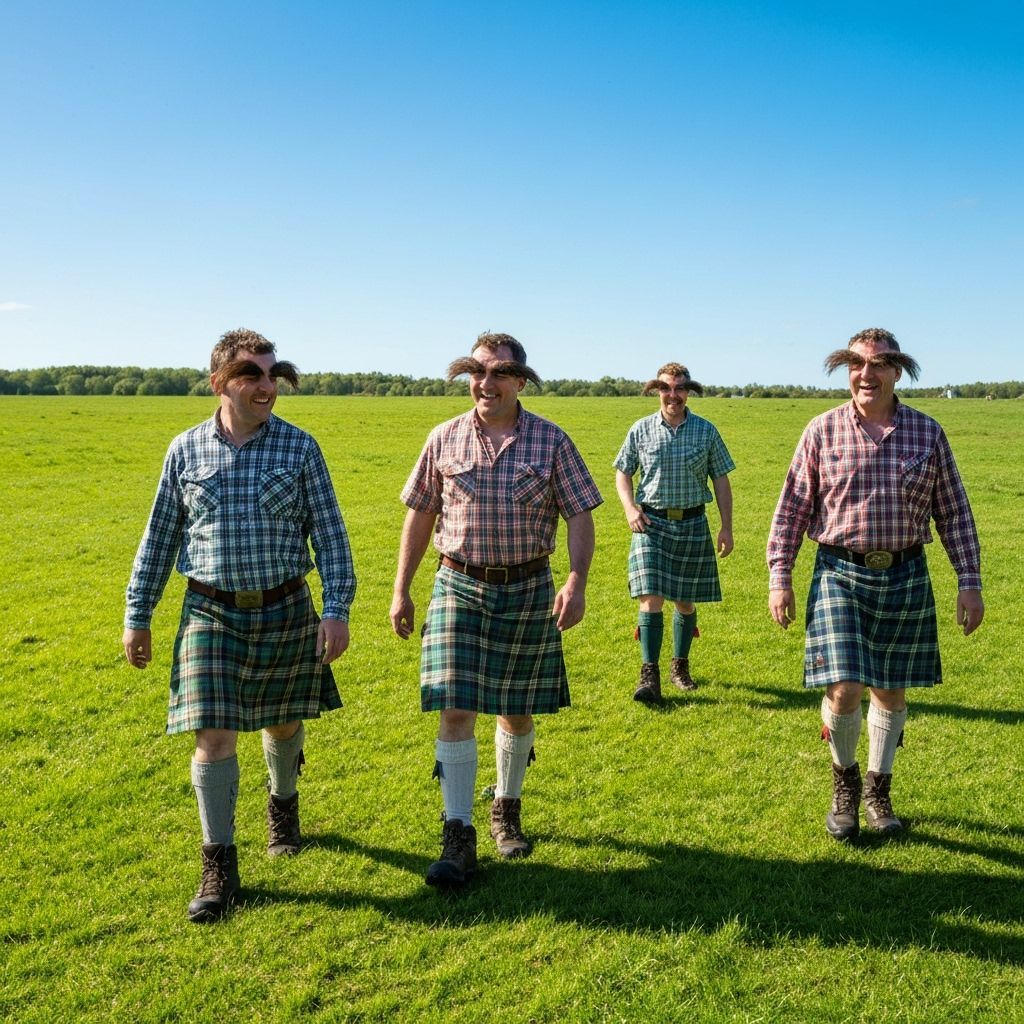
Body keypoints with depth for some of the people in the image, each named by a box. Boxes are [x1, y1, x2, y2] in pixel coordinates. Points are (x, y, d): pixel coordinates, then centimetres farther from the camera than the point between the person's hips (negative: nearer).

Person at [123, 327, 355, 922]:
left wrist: (338, 608, -11)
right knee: (214, 737, -5)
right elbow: (160, 537, 7)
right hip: (211, 613, 0)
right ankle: (220, 869, 8)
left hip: (285, 610, 0)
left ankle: (283, 805, 47)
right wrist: (138, 616, 8)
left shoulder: (299, 448, -3)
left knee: (284, 722, 17)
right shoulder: (186, 450, 0)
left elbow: (329, 534, -2)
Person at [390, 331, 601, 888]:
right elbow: (420, 516, 7)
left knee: (517, 712, 12)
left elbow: (580, 517, -3)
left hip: (527, 591, 0)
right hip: (459, 588, 0)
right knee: (455, 711, -7)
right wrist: (401, 590, 6)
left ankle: (506, 811, 33)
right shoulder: (445, 439, 1)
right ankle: (458, 838, 2)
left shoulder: (551, 440, -2)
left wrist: (577, 581, -17)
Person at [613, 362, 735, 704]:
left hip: (692, 525, 1)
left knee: (686, 600, 11)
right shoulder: (641, 430, 1)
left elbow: (721, 481, 6)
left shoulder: (706, 431, 3)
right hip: (651, 523, -1)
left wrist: (726, 527, 2)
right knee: (651, 599, -11)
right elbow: (623, 472, 10)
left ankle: (680, 667, 28)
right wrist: (630, 508, -7)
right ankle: (650, 676, -7)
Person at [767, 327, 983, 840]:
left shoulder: (927, 432, 2)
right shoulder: (823, 431, -2)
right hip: (840, 575, -2)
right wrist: (780, 577, -2)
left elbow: (954, 513, 7)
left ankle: (878, 791, 32)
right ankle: (844, 779, 19)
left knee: (891, 691, 12)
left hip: (905, 578, 2)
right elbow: (792, 507, 1)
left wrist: (970, 582, 3)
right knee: (844, 689, -10)